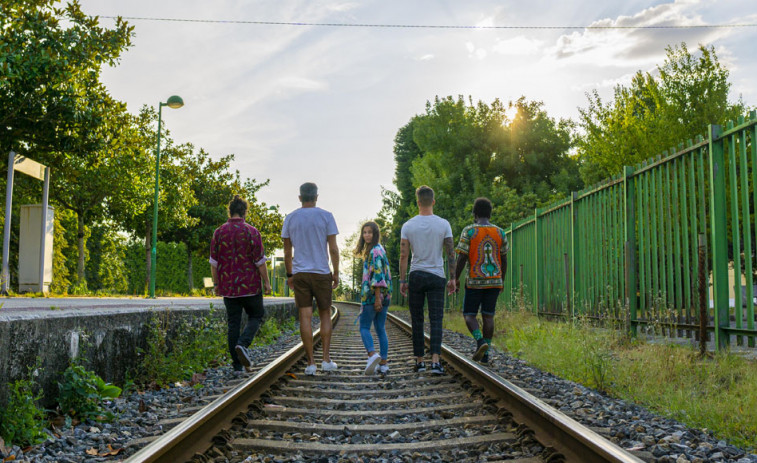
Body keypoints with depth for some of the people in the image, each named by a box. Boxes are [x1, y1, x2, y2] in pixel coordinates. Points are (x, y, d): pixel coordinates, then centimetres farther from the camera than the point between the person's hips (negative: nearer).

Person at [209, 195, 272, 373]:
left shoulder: (219, 232, 1)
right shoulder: (251, 232, -9)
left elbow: (214, 262, 3)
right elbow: (260, 261, -9)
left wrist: (216, 284, 12)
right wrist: (266, 282, 0)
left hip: (228, 287, 3)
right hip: (250, 285, -3)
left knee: (233, 323, 8)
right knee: (255, 317, 14)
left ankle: (238, 364, 8)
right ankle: (243, 344, -11)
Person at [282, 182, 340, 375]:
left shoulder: (290, 218, 4)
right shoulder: (326, 216, -3)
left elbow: (287, 252, 7)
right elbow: (333, 249, -5)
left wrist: (289, 275, 16)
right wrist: (336, 273, 3)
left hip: (299, 273, 1)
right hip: (321, 273, -1)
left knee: (305, 317, 1)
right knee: (325, 314, 11)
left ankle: (310, 362, 1)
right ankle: (326, 359, 6)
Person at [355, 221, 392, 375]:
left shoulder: (375, 251, -11)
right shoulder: (380, 250, 18)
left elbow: (378, 275, -19)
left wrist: (377, 298, -22)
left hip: (373, 295, -9)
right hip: (384, 296, 9)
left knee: (364, 328, -4)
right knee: (380, 329, 8)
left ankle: (372, 354, -21)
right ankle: (383, 364, 8)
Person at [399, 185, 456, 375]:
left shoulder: (408, 226, -2)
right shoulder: (443, 224, -2)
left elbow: (403, 256, -2)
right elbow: (451, 254, -2)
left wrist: (402, 281, 4)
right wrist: (453, 279, 5)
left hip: (416, 276, 1)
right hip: (437, 276, 0)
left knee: (417, 320, 10)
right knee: (436, 320, -1)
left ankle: (419, 360, 14)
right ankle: (435, 361, -15)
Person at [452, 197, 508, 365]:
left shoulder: (469, 231, -7)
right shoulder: (500, 233, 5)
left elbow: (462, 258, -10)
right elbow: (504, 260, 10)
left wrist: (456, 278, -1)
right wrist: (502, 280, 20)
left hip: (475, 281, -4)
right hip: (494, 281, 4)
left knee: (469, 314, 6)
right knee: (488, 315, 8)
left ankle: (480, 340, -17)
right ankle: (485, 354, 8)